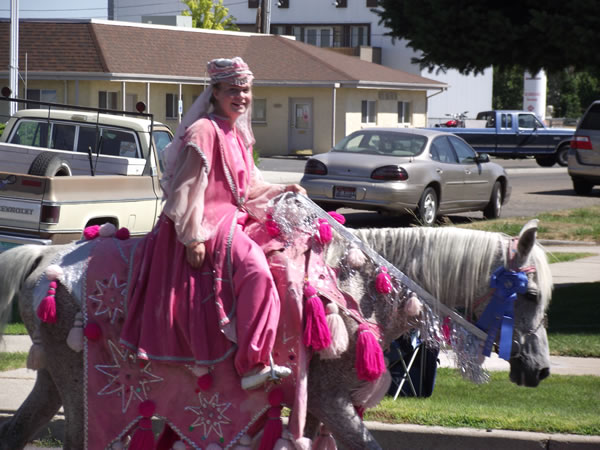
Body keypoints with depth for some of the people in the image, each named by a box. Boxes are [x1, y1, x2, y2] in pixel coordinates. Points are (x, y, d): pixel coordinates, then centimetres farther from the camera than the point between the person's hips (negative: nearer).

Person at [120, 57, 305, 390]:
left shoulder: (237, 134, 16)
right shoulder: (204, 131, -13)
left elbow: (248, 185, 27)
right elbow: (189, 187, -17)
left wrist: (281, 191, 14)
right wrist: (193, 238, -21)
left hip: (232, 219, 11)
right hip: (206, 225, -11)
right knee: (254, 269, -28)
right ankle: (254, 365, -27)